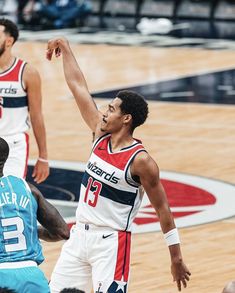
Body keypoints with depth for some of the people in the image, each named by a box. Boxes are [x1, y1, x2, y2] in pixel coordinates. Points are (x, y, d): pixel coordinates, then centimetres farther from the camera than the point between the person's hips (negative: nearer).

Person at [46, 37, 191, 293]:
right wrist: (65, 48, 10)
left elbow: (162, 209, -11)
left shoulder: (141, 162, -16)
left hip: (111, 242, -7)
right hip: (80, 234, 7)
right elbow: (78, 87, 7)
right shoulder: (101, 135, 1)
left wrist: (176, 259, -11)